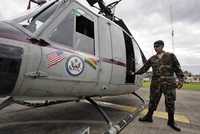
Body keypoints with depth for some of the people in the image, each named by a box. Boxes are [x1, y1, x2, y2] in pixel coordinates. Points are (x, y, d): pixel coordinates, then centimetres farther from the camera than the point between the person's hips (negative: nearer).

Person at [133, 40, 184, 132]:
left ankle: (171, 121, 26)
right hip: (156, 83, 2)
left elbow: (177, 68, 2)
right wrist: (135, 73, 8)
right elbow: (144, 68, 11)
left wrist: (180, 79, -8)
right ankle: (149, 116, 22)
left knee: (170, 103, 8)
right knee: (153, 101, 8)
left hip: (169, 83, -1)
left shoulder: (171, 56, 2)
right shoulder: (152, 59, 7)